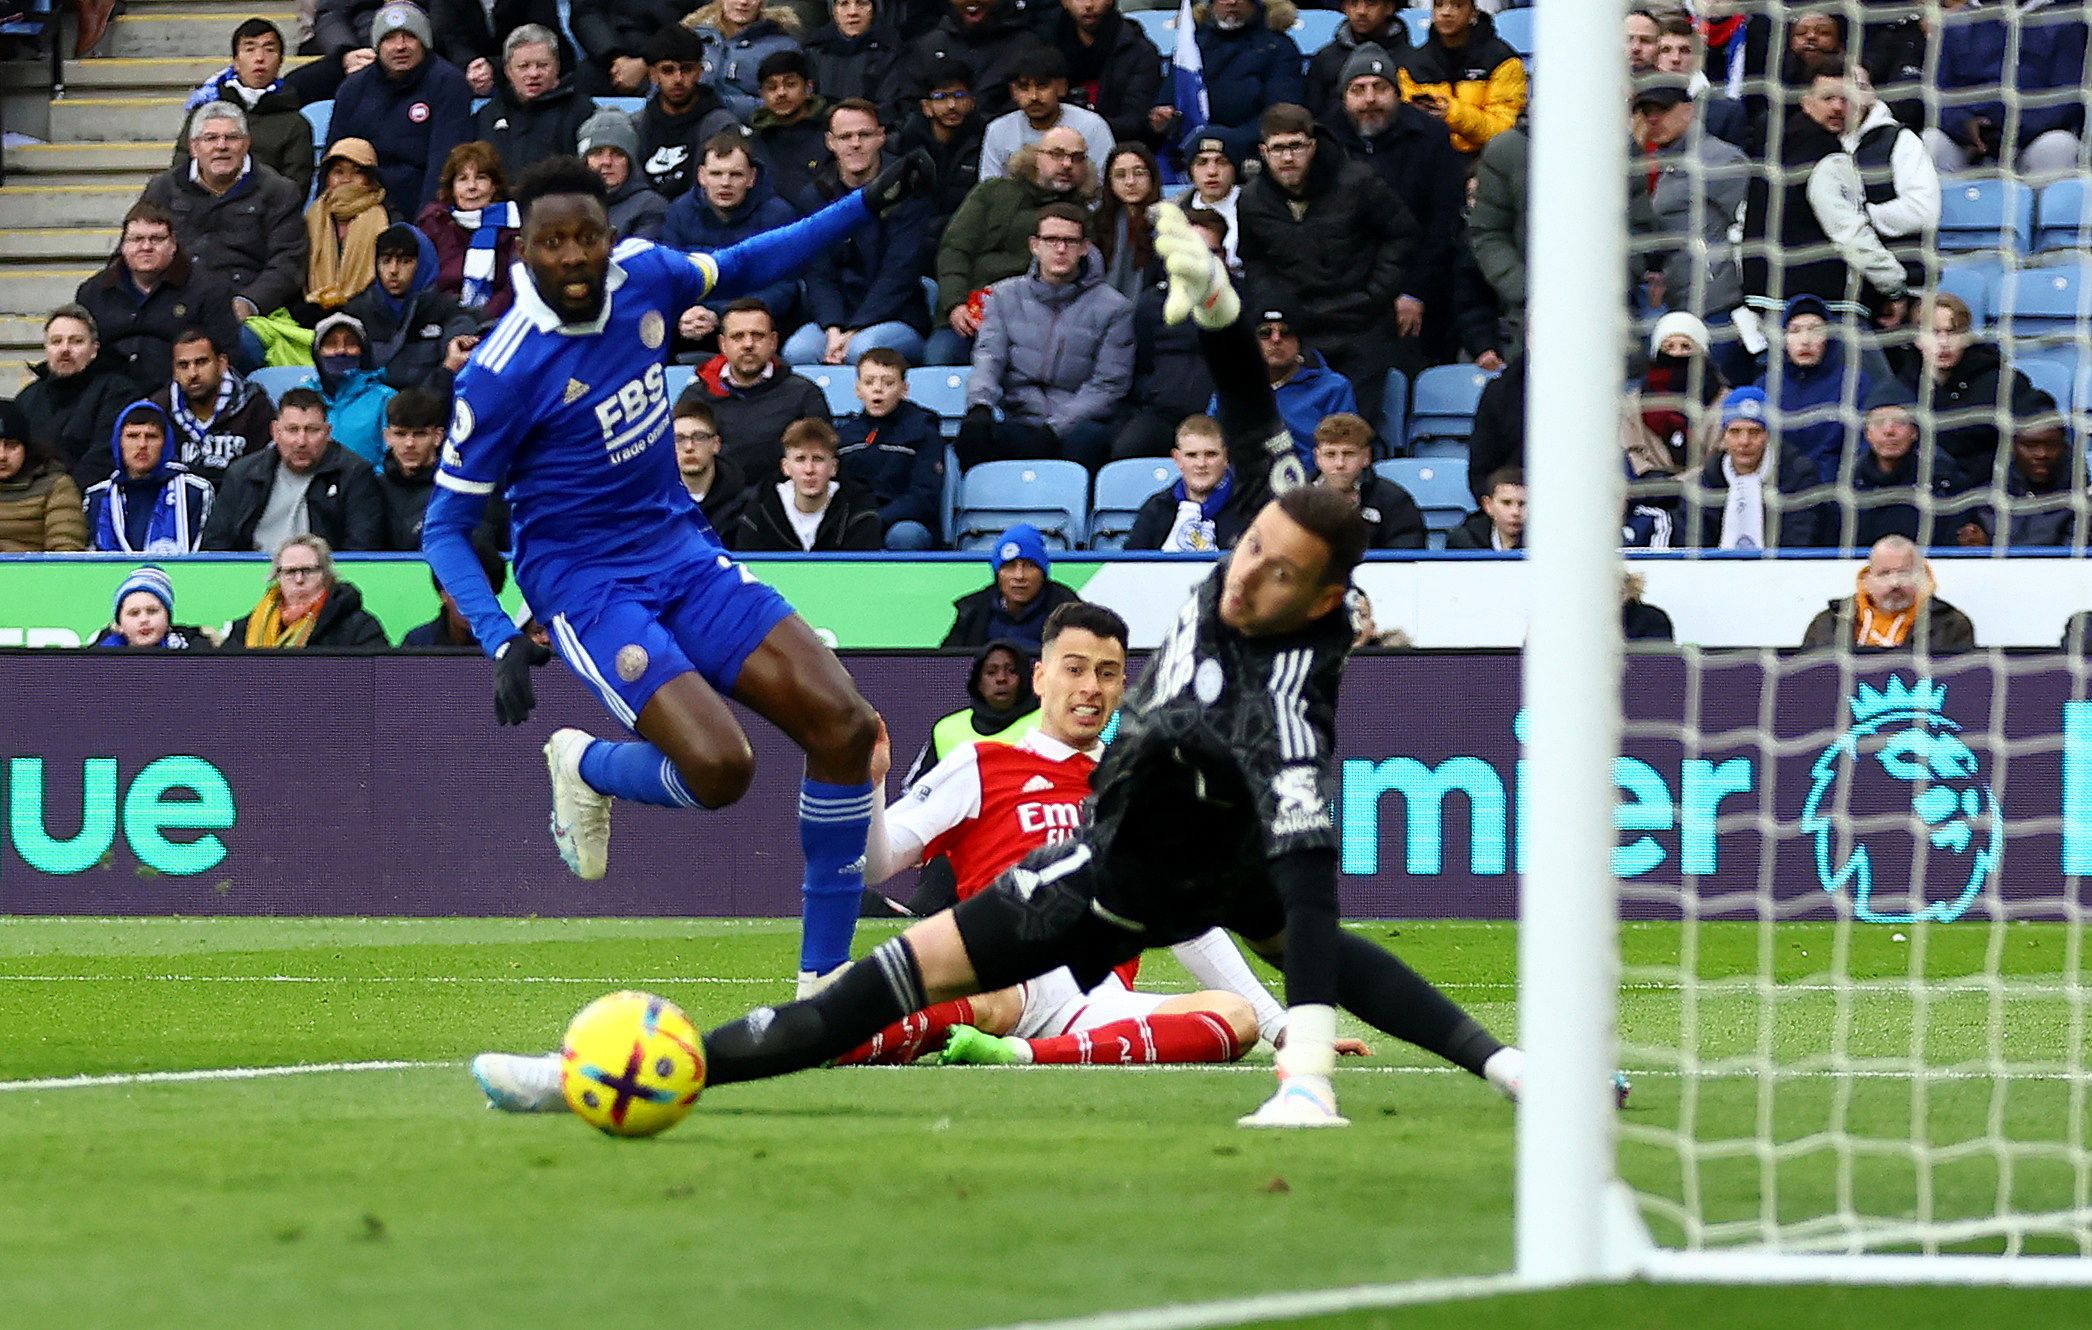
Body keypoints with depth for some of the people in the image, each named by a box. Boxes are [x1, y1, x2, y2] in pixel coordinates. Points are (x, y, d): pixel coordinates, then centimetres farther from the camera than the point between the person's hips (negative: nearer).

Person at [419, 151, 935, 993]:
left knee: (844, 726, -12)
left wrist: (868, 205, 14)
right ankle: (587, 768, 9)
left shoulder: (642, 275, -3)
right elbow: (445, 527, -12)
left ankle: (824, 976, 0)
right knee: (719, 766, -28)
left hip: (682, 551, 6)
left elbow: (743, 268, 20)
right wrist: (500, 641, -26)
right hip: (586, 583, -6)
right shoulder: (501, 373, -18)